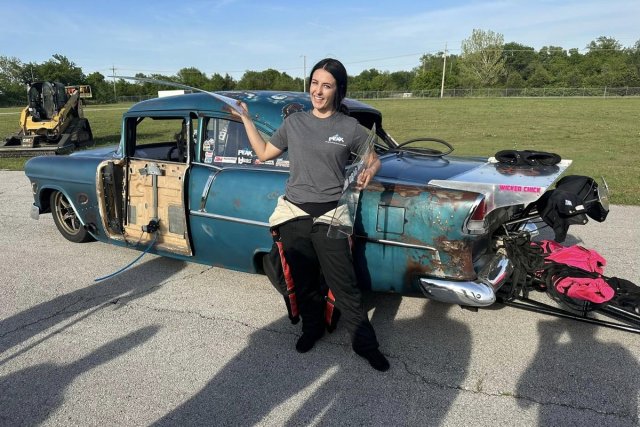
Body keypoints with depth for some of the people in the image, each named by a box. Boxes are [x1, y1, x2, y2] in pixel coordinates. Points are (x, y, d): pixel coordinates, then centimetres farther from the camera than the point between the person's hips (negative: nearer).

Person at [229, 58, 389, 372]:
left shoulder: (350, 127, -1)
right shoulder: (294, 122, 7)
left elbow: (374, 159, 10)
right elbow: (264, 153, 15)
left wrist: (369, 172, -11)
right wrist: (246, 119, 10)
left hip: (329, 217, -3)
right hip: (294, 215, 3)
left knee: (344, 286, 1)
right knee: (304, 282, 16)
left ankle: (365, 344, 17)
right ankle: (312, 328, 38)